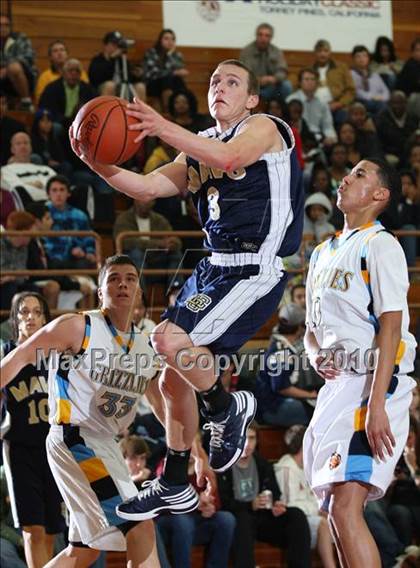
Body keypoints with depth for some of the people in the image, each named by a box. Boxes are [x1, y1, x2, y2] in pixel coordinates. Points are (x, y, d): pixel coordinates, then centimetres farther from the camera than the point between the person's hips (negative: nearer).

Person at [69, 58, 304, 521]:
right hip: (213, 268, 8)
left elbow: (229, 157, -27)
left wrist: (165, 129, -39)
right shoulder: (198, 148, 18)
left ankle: (227, 408, 1)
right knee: (173, 378, 9)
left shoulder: (264, 128, -4)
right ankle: (173, 486, 23)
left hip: (255, 270, -8)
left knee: (169, 341, -25)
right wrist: (99, 165, -11)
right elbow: (147, 188, 7)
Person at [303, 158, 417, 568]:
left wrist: (376, 405, -23)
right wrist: (316, 355, 1)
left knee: (345, 510, -21)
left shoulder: (380, 244, -5)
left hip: (374, 383, -9)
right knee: (337, 512, 8)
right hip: (337, 384, 9)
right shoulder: (323, 253, 21)